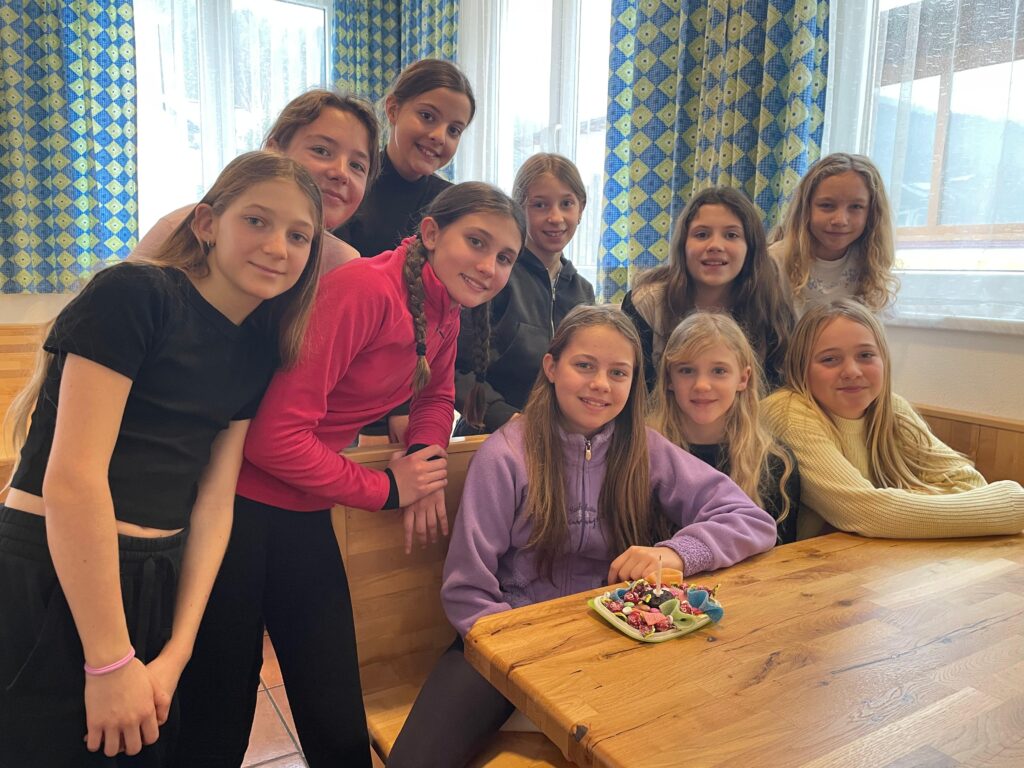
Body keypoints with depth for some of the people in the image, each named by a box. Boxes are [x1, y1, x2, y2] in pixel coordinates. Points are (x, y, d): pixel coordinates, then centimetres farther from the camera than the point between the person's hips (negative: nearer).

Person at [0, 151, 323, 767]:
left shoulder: (256, 351, 6)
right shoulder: (133, 294, -14)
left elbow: (214, 502, 3)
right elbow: (72, 478, -19)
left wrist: (176, 652, -3)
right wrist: (111, 662, -16)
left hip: (156, 589, 7)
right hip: (49, 584, -6)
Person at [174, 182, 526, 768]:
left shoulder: (446, 311, 3)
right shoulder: (367, 288, -22)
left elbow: (436, 396, 21)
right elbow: (276, 435, -24)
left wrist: (426, 464, -1)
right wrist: (388, 490, -11)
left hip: (305, 515, 7)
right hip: (238, 504, -7)